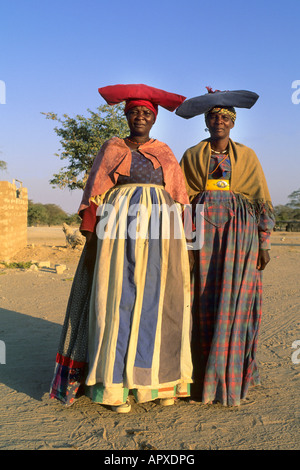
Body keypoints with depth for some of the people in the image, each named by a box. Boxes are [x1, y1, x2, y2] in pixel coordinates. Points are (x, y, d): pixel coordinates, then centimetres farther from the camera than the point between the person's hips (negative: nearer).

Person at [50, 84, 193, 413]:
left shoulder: (166, 153, 17)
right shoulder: (111, 148, 12)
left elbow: (180, 200, 13)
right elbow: (95, 197, 5)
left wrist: (180, 241, 3)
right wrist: (91, 238, -4)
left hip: (160, 228, 2)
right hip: (119, 228, -2)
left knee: (158, 301, 2)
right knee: (118, 299, -6)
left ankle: (161, 380, 12)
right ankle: (117, 385, 2)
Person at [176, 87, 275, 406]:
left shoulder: (247, 156, 14)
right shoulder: (192, 156, 14)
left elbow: (262, 201, 10)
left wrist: (264, 243, 2)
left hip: (239, 232, 0)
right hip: (203, 230, 0)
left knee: (233, 303, -5)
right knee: (203, 304, -3)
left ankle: (230, 380, 7)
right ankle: (201, 379, 8)